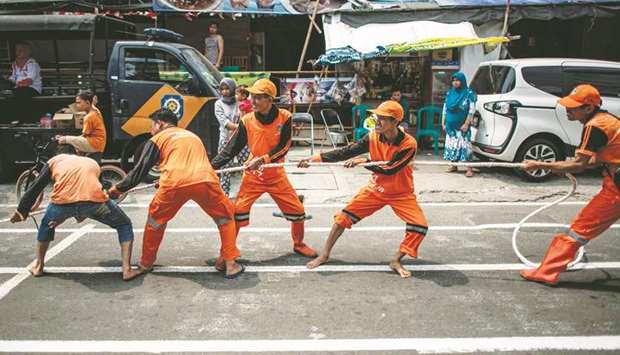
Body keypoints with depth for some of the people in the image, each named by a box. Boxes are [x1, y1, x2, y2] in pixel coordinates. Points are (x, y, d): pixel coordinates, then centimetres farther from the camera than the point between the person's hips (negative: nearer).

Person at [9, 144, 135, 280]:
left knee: (46, 226, 36)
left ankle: (38, 267, 43)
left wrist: (22, 211, 40)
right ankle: (127, 270, 13)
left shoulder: (54, 160, 31)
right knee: (124, 225, 24)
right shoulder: (92, 162, 36)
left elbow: (36, 187, 29)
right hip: (95, 200, 0)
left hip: (63, 202, 1)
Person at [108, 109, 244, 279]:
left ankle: (145, 264, 36)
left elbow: (140, 170, 19)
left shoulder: (157, 139, 22)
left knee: (155, 219, 25)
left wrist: (118, 189, 33)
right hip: (205, 180, 2)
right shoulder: (192, 135, 37)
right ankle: (230, 264, 17)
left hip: (175, 183, -2)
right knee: (225, 217, 24)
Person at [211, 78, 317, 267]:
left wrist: (261, 160, -24)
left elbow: (283, 148, -13)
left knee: (297, 211, 3)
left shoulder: (285, 117, -10)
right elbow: (231, 148, -7)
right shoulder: (247, 120, -9)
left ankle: (299, 244, 29)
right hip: (252, 175, 0)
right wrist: (212, 166, -17)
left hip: (277, 174, 1)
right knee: (237, 212, -10)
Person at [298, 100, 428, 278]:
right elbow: (346, 152, -15)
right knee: (344, 216, -5)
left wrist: (362, 161, -29)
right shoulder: (372, 137, -13)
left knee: (420, 226, -17)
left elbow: (389, 170, -29)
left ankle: (396, 261, 2)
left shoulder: (409, 143, -24)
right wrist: (316, 158, -22)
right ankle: (324, 255, 8)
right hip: (375, 189, 3)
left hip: (401, 194, -2)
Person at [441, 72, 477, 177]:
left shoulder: (469, 94, -4)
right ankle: (454, 165, 21)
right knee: (452, 145, 9)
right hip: (451, 126, 5)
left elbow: (471, 110, -9)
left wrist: (466, 124, -15)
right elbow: (445, 108, 14)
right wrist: (443, 122, 9)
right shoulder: (449, 93, 10)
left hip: (462, 126, -5)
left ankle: (469, 168, -7)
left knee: (465, 145, -8)